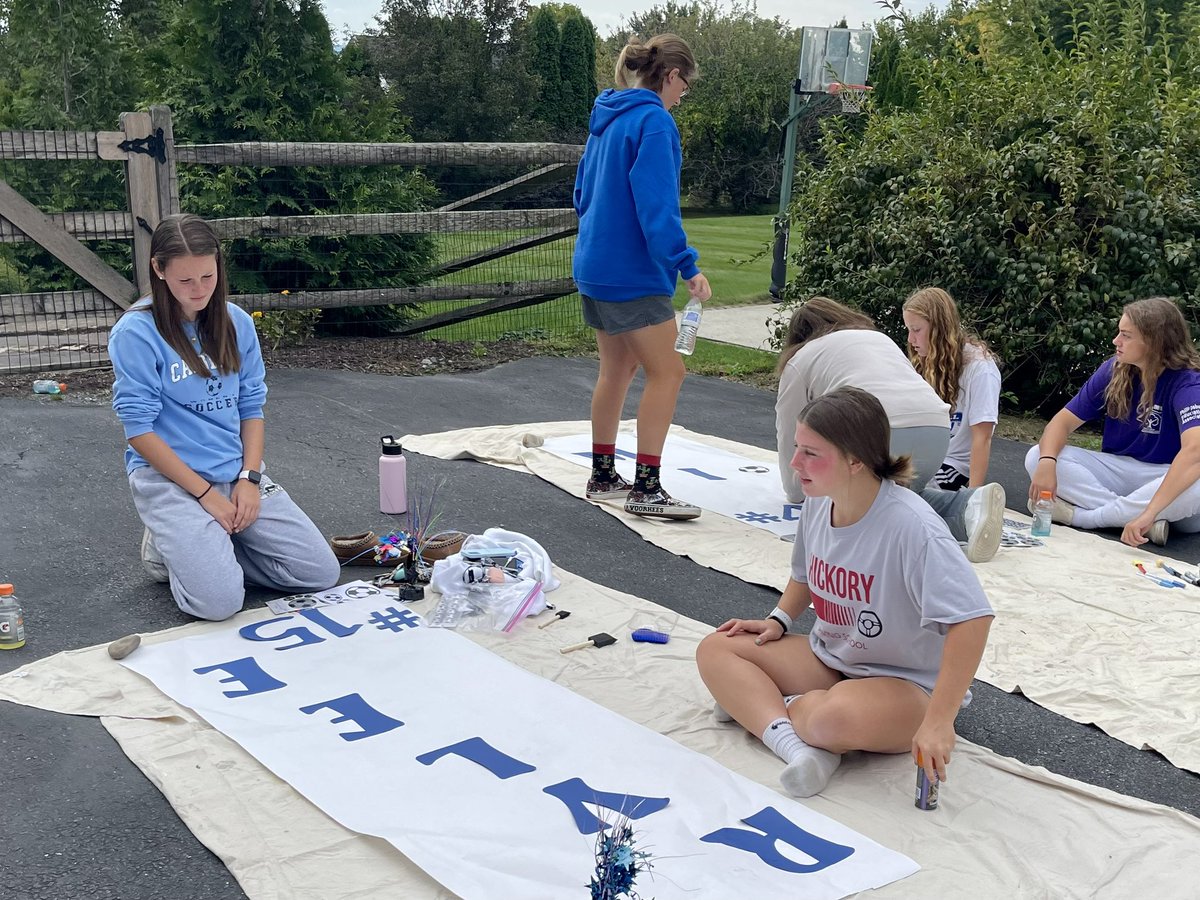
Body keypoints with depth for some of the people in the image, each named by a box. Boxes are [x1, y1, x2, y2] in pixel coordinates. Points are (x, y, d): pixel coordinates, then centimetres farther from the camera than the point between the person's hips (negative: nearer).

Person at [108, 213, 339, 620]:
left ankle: (204, 547, 14)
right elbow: (139, 430, -12)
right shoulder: (136, 332, -11)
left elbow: (252, 407, 8)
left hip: (236, 473, 5)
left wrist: (249, 478, -6)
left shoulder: (237, 323, 4)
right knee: (219, 600, -24)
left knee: (320, 572, -6)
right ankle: (167, 547, 10)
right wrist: (205, 493, -15)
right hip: (169, 478, -5)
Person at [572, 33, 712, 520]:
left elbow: (583, 192, 21)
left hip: (595, 265, 10)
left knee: (618, 367, 16)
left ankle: (603, 476, 22)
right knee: (666, 373, -5)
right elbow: (656, 206, -23)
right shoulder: (654, 121, -14)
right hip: (632, 272, -10)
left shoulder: (607, 116, 14)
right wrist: (688, 266, -24)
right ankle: (646, 488, -4)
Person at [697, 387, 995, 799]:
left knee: (836, 716, -40)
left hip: (905, 683, -8)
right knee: (715, 649, -6)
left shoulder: (910, 526, -29)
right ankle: (796, 745, -24)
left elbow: (972, 619, -35)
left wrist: (938, 721, -38)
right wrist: (778, 620, 1)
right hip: (828, 658, 8)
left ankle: (755, 703, -9)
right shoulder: (817, 505, -4)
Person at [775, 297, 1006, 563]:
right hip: (937, 430, 6)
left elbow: (790, 436, 24)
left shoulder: (799, 361, 21)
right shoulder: (881, 338, 36)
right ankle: (968, 506, -3)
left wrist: (798, 493, 39)